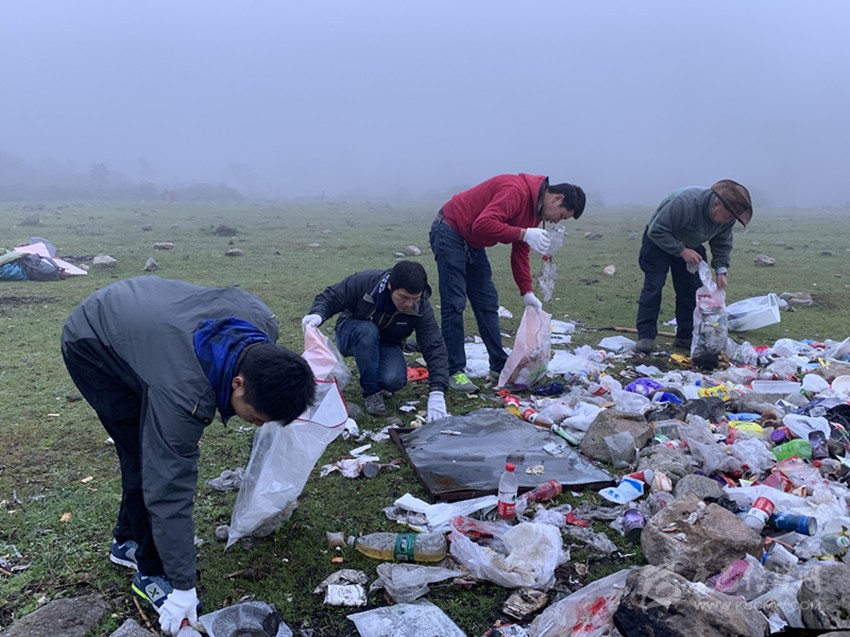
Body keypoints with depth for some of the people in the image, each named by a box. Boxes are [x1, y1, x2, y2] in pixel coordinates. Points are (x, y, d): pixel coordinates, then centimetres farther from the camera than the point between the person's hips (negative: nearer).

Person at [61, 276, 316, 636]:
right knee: (153, 468, -10)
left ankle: (127, 541, 32)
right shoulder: (183, 394, -40)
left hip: (136, 316, 7)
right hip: (91, 347, -7)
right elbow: (169, 492, -33)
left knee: (149, 455, 11)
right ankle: (151, 573, 9)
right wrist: (183, 589, -24)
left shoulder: (262, 323, -24)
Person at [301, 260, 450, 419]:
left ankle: (378, 384, 7)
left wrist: (437, 394, -39)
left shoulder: (421, 308, -24)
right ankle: (371, 392, -20)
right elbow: (329, 298, -16)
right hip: (352, 336, -1)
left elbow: (435, 348, -27)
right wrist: (318, 314, -41)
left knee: (394, 380, -30)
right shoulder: (364, 282, -28)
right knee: (367, 330, -37)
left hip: (387, 345, 1)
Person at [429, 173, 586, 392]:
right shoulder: (516, 191, -24)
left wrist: (527, 292, 4)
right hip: (450, 233, -10)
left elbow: (520, 253, 10)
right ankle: (454, 372, -4)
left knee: (488, 304, 9)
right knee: (454, 306, -10)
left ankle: (499, 366, 16)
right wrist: (525, 234, -32)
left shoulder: (534, 210, 7)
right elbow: (483, 224, -34)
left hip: (472, 243, 10)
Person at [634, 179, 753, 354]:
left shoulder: (727, 217, -17)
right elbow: (655, 231, -33)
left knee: (692, 290, 0)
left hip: (690, 246, 6)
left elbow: (722, 244, -2)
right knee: (653, 286, -15)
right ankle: (645, 337, -13)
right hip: (659, 242, -6)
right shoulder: (684, 203, -39)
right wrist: (682, 251, -35)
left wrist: (721, 270, -18)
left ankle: (685, 337, 8)